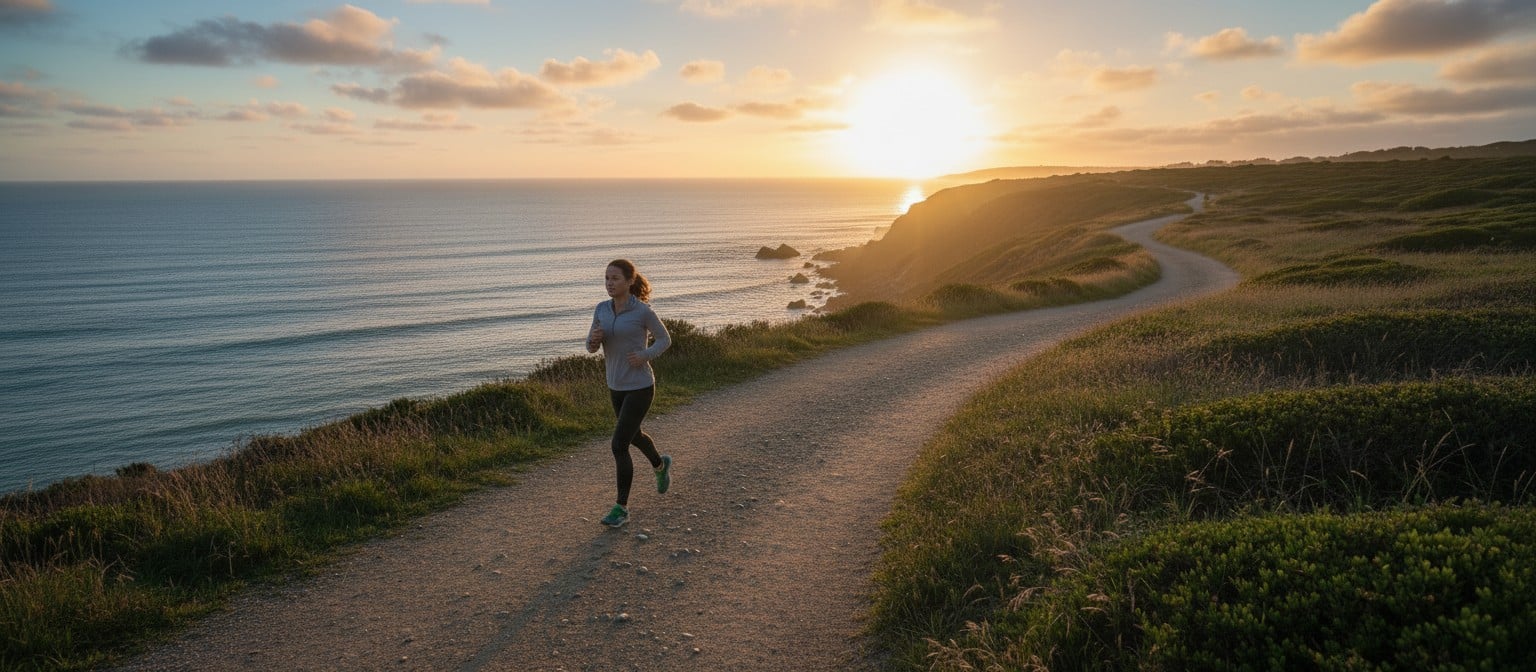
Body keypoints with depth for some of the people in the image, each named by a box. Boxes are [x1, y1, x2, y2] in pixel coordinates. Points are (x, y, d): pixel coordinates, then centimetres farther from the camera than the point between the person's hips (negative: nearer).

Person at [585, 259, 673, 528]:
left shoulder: (643, 311, -15)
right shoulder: (602, 309, 0)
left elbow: (665, 339, -3)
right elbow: (591, 347, 6)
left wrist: (645, 356, -21)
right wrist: (594, 338, -18)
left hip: (639, 386, -7)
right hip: (616, 385, 7)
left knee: (619, 445, -11)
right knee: (634, 436, 25)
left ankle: (621, 507, 3)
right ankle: (660, 465, 56)